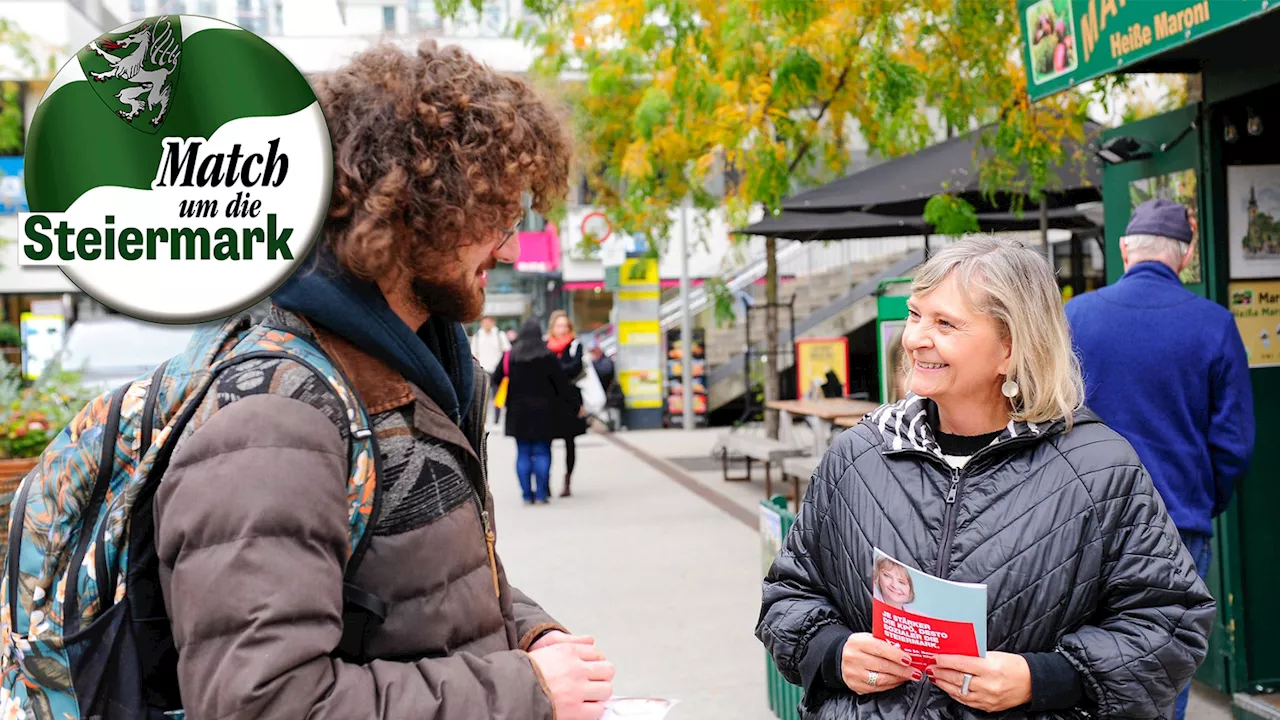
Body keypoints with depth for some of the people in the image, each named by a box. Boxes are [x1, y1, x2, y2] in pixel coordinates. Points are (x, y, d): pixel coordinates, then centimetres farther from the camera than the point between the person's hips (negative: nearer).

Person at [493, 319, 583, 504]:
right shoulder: (548, 356, -6)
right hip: (543, 411, -2)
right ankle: (541, 494, -1)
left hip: (518, 412, 2)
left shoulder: (510, 356, 1)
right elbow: (562, 383, -5)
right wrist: (574, 404, 3)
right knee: (542, 453, 2)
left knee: (523, 454, 6)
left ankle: (527, 495, 5)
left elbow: (498, 378, 7)